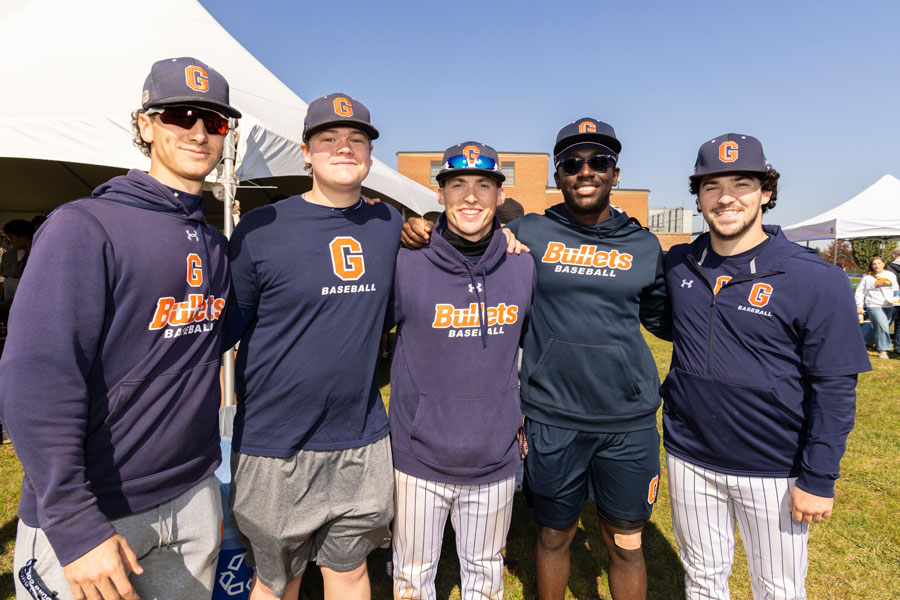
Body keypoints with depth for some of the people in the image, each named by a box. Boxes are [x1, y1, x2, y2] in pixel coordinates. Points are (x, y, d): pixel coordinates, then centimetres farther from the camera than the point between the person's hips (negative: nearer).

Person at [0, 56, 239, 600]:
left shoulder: (217, 247, 6)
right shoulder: (86, 227, -13)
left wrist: (206, 487, 14)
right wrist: (77, 528, -21)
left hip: (193, 500, 6)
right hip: (88, 518, -5)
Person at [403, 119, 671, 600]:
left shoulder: (643, 245, 6)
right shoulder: (528, 234, -2)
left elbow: (664, 318, 17)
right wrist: (425, 233, -10)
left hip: (629, 420, 2)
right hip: (552, 418, -1)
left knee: (625, 545, 16)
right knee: (554, 536, 17)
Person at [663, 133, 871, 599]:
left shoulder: (815, 280, -12)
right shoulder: (677, 265, -1)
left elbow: (834, 388, -9)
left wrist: (818, 479, -10)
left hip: (773, 469, -3)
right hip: (689, 458, 3)